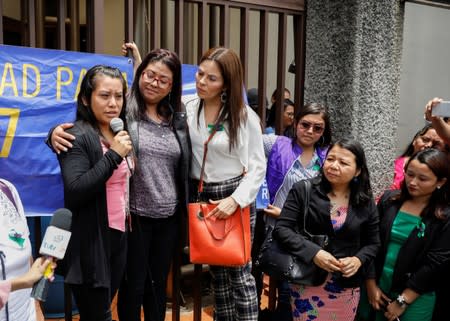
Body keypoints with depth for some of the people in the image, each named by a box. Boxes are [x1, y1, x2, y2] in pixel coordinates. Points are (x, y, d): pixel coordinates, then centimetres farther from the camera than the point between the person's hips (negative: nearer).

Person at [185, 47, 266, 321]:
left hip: (235, 197, -3)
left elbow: (258, 165, -6)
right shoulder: (187, 109, 0)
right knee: (217, 270, 16)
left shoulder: (244, 116, -8)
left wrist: (235, 199, -16)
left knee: (239, 272, 1)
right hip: (201, 197, 3)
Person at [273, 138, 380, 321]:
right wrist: (313, 252, -22)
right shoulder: (303, 190, -7)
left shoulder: (366, 203, 1)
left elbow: (373, 243, 10)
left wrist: (359, 260, -11)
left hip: (347, 287, 3)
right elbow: (281, 229, -11)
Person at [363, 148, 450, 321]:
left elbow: (435, 265, -11)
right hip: (377, 287, 3)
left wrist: (402, 301, -12)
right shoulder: (389, 199, -1)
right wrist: (371, 283, -5)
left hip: (415, 298, -2)